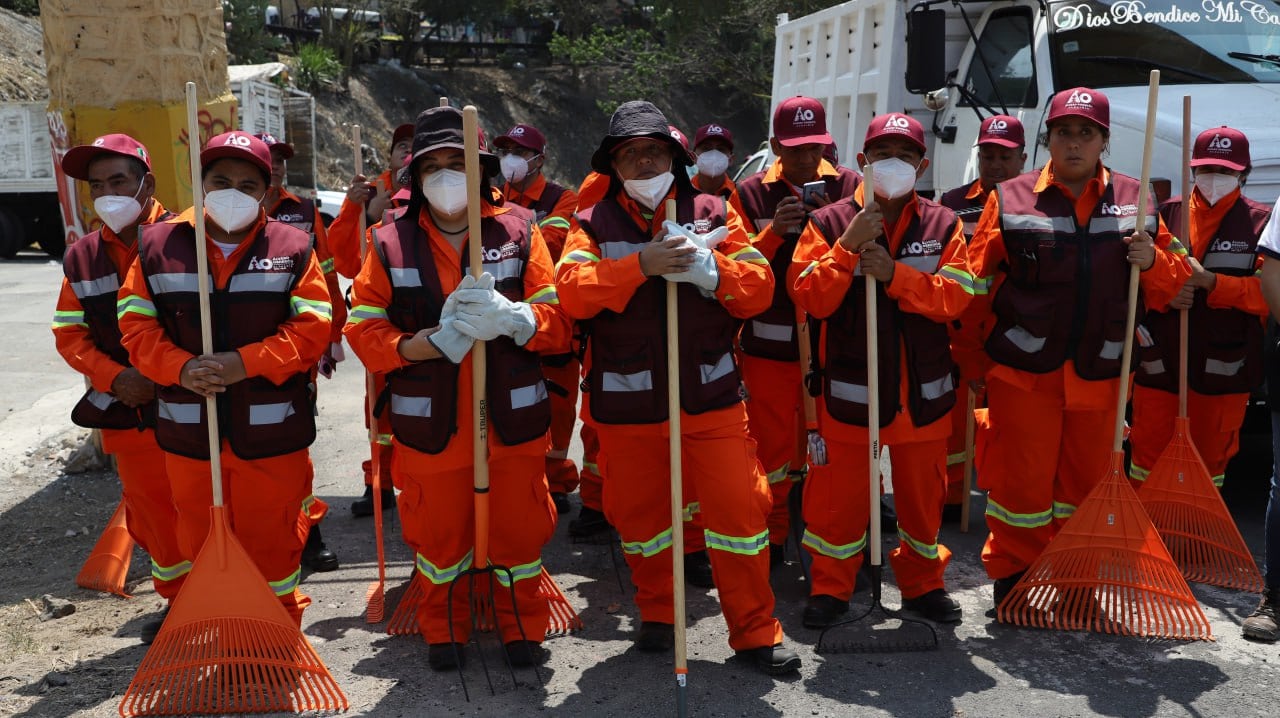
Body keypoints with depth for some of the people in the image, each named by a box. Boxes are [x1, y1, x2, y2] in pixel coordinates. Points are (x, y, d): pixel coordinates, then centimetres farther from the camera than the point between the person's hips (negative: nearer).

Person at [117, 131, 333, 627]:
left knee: (272, 537, 8)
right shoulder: (159, 245, 4)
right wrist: (181, 367, -17)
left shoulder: (292, 247, -1)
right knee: (199, 538, 15)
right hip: (188, 432, 2)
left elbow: (313, 327, -7)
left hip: (271, 432, -2)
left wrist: (246, 362, -19)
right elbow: (136, 324, 2)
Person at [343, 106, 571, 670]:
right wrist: (423, 345, -21)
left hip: (513, 419, 0)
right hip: (429, 425, 0)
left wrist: (508, 317, -25)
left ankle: (523, 624, 35)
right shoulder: (391, 243, 0)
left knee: (519, 528, 11)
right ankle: (443, 628, 37)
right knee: (438, 533, 13)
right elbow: (363, 330, -3)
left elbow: (557, 324, -4)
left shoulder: (520, 231, -1)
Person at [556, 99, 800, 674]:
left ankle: (755, 631, 14)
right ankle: (656, 612, 35)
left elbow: (758, 287, -3)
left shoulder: (712, 213, 6)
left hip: (710, 394, 0)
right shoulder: (595, 224, 4)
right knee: (639, 513, 12)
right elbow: (572, 291, -14)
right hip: (627, 400, 1)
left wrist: (707, 265, -21)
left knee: (739, 508, -2)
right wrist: (640, 264, -25)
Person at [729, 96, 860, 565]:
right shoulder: (750, 194, 1)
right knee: (771, 443, 9)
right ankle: (771, 536, 25)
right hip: (768, 345, 0)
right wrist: (773, 232, -18)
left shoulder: (848, 187, 3)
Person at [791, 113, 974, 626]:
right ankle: (831, 587, 23)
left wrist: (894, 274, -21)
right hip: (849, 392, -2)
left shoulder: (943, 225, 2)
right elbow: (809, 298, -11)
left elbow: (957, 296, -9)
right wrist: (848, 248, -22)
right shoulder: (829, 223, -2)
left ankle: (923, 583, 32)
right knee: (840, 493, 5)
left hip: (922, 392, 2)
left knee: (922, 492, 14)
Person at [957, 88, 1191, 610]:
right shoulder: (1011, 200, -3)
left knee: (1086, 482, 13)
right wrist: (972, 352, 1)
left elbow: (1175, 281, 11)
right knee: (1021, 483, 2)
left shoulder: (1134, 202, 6)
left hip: (1099, 374, 3)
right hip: (1023, 372, -3)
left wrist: (1153, 261, -10)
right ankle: (1013, 576, 20)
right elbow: (976, 284, 0)